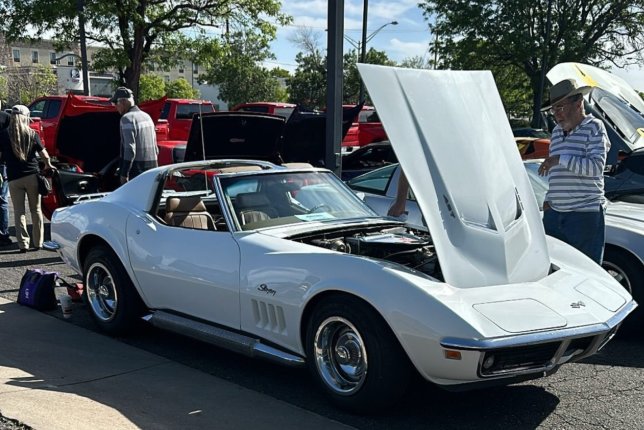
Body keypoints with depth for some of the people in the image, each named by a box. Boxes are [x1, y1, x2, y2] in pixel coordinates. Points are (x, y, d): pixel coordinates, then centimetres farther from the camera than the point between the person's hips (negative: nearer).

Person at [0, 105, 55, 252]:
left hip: (14, 178, -1)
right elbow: (44, 154, 2)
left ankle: (23, 243, -1)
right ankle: (38, 242, 14)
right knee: (36, 210, 11)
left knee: (19, 211, 5)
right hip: (32, 175, 1)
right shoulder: (32, 134, 1)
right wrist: (48, 165, 21)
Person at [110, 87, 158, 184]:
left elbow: (130, 149, -20)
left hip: (136, 169, -8)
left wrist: (124, 174, -18)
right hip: (152, 168, 8)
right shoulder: (146, 116, 15)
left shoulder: (127, 118, -12)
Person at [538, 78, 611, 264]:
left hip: (585, 214, -7)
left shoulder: (594, 127, -4)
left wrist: (560, 159, -21)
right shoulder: (557, 132, 18)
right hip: (554, 213, 7)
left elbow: (596, 166, -17)